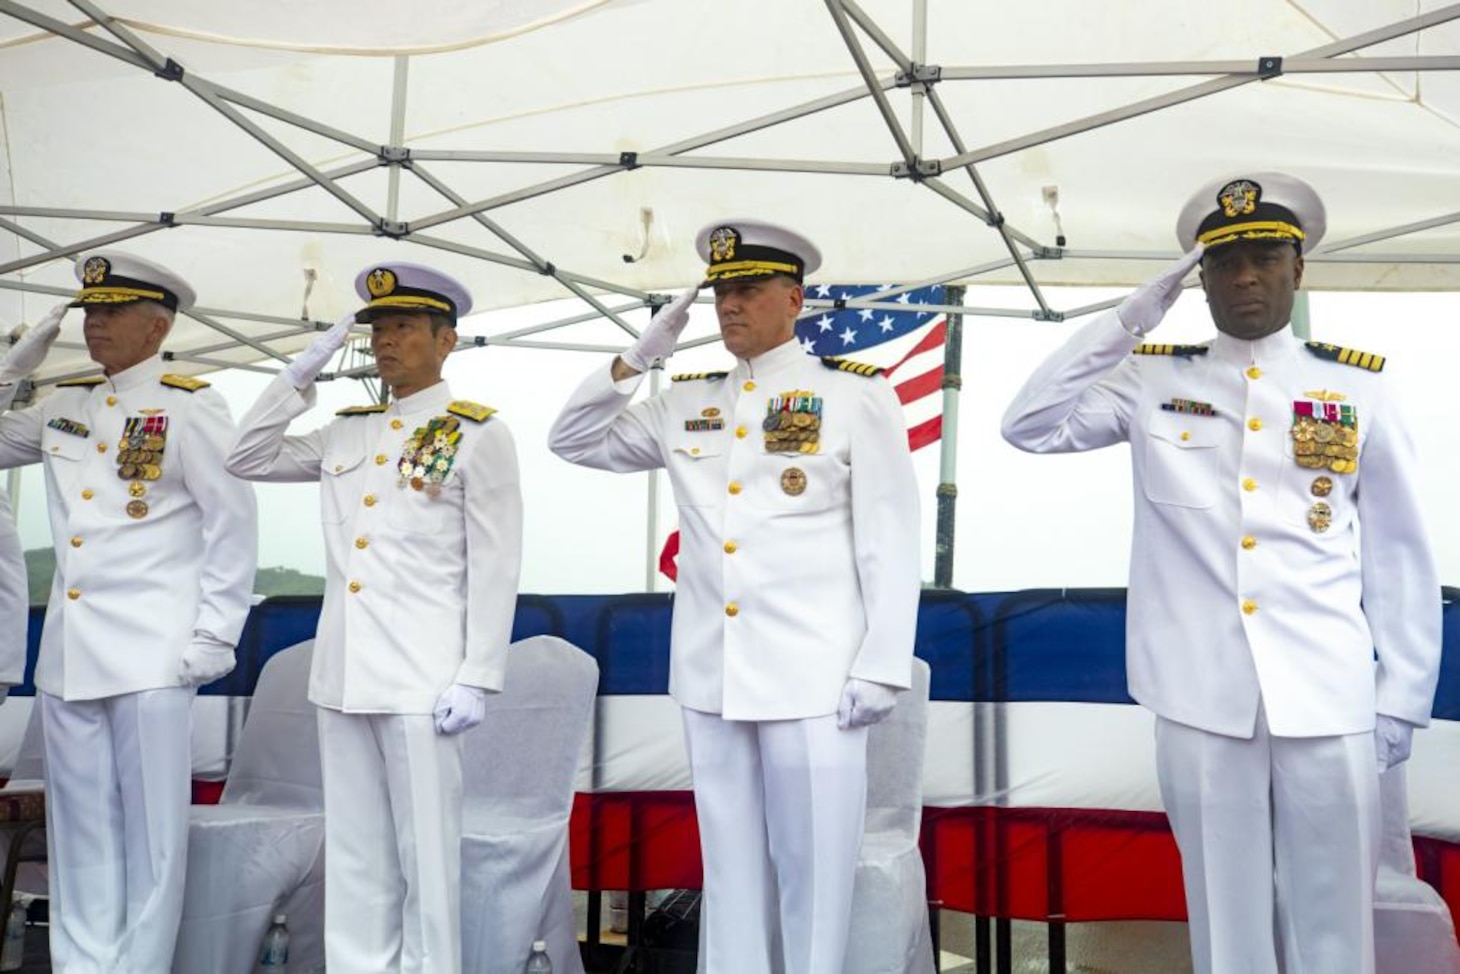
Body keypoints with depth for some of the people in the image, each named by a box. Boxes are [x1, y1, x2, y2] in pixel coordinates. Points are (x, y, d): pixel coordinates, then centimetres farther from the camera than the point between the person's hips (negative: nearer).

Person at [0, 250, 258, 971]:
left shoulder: (189, 407, -3)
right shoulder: (65, 405, 14)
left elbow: (233, 524, -6)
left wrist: (214, 635, -9)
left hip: (151, 654, -6)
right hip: (67, 654, 6)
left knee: (150, 831, 0)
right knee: (81, 832, 11)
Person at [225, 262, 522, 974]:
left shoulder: (478, 433, -2)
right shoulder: (345, 433, 15)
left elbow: (494, 566, -7)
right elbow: (248, 460, 19)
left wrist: (477, 677, -12)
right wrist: (301, 374, 10)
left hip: (421, 677, -6)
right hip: (342, 676, 6)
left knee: (425, 856, 1)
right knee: (353, 856, 11)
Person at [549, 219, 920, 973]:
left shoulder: (857, 396, -1)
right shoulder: (684, 403, 11)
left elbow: (890, 542, -4)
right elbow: (572, 441, 16)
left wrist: (879, 669, -10)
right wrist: (639, 355, 5)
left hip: (812, 678, -4)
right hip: (709, 677, 5)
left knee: (812, 867, 4)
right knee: (730, 864, 13)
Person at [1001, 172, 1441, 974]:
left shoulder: (1358, 387, 7)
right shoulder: (1154, 381, 7)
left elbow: (1399, 553, 8)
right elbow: (1029, 426, -2)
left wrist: (1403, 694, 5)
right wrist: (1129, 322, -4)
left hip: (1328, 697, 0)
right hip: (1201, 697, 0)